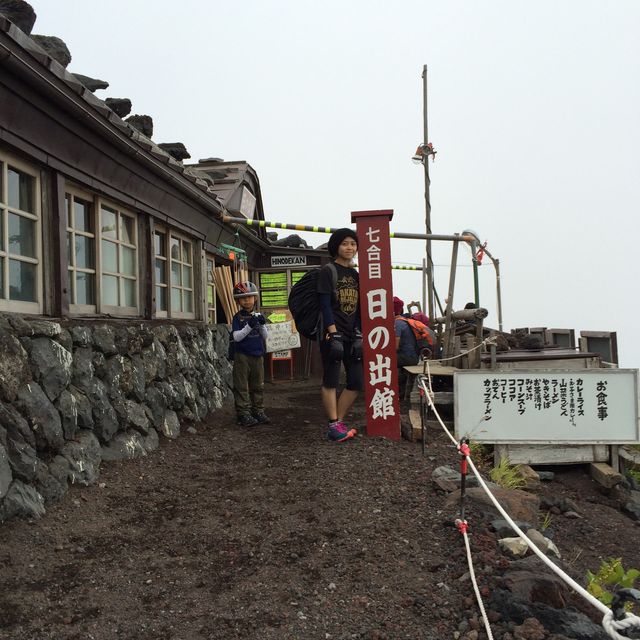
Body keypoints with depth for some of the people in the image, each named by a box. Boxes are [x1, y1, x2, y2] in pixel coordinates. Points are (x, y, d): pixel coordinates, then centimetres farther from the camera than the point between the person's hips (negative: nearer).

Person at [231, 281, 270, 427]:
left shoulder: (258, 316, 7)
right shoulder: (238, 318, -3)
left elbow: (265, 337, 5)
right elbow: (236, 337, -12)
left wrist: (262, 325, -13)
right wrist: (249, 326, -22)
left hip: (258, 355, 4)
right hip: (242, 355, -4)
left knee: (258, 386, 10)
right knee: (242, 386, -2)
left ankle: (258, 411, 20)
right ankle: (243, 414, 2)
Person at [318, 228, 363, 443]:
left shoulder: (355, 275, 15)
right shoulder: (328, 270, -3)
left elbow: (358, 308, 15)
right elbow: (325, 305, -11)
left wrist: (359, 335, 7)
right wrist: (333, 334, -18)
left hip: (352, 335, 7)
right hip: (333, 334, -7)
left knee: (357, 382, 5)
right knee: (331, 381, 0)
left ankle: (339, 421, 17)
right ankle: (334, 426, 6)